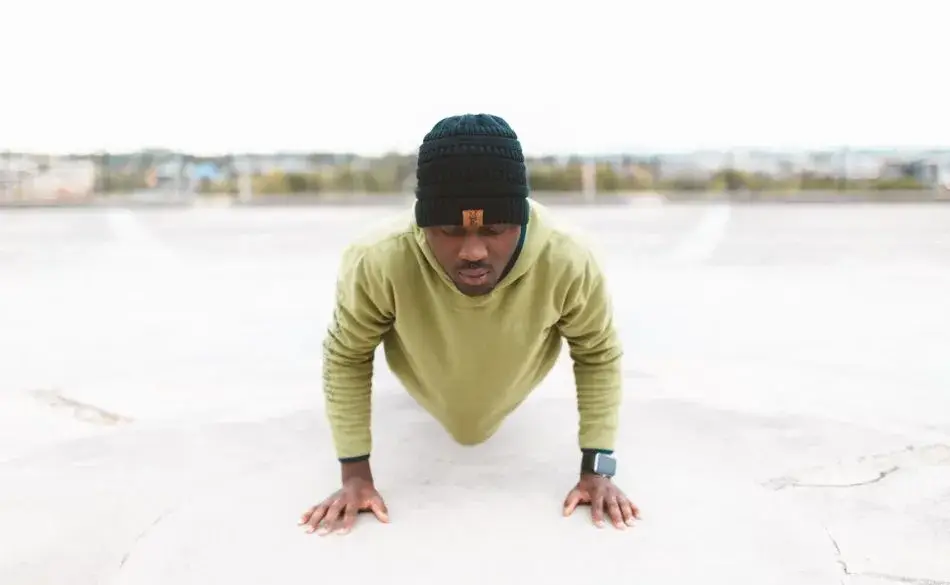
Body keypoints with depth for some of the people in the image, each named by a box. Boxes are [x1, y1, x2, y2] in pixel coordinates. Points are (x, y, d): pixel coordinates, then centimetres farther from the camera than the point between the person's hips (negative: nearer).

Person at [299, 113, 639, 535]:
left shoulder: (569, 264, -42)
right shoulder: (378, 262, -45)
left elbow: (599, 356, -21)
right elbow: (345, 357, -24)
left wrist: (597, 469, -22)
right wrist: (355, 473, -21)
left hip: (510, 397, 1)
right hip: (431, 396, -1)